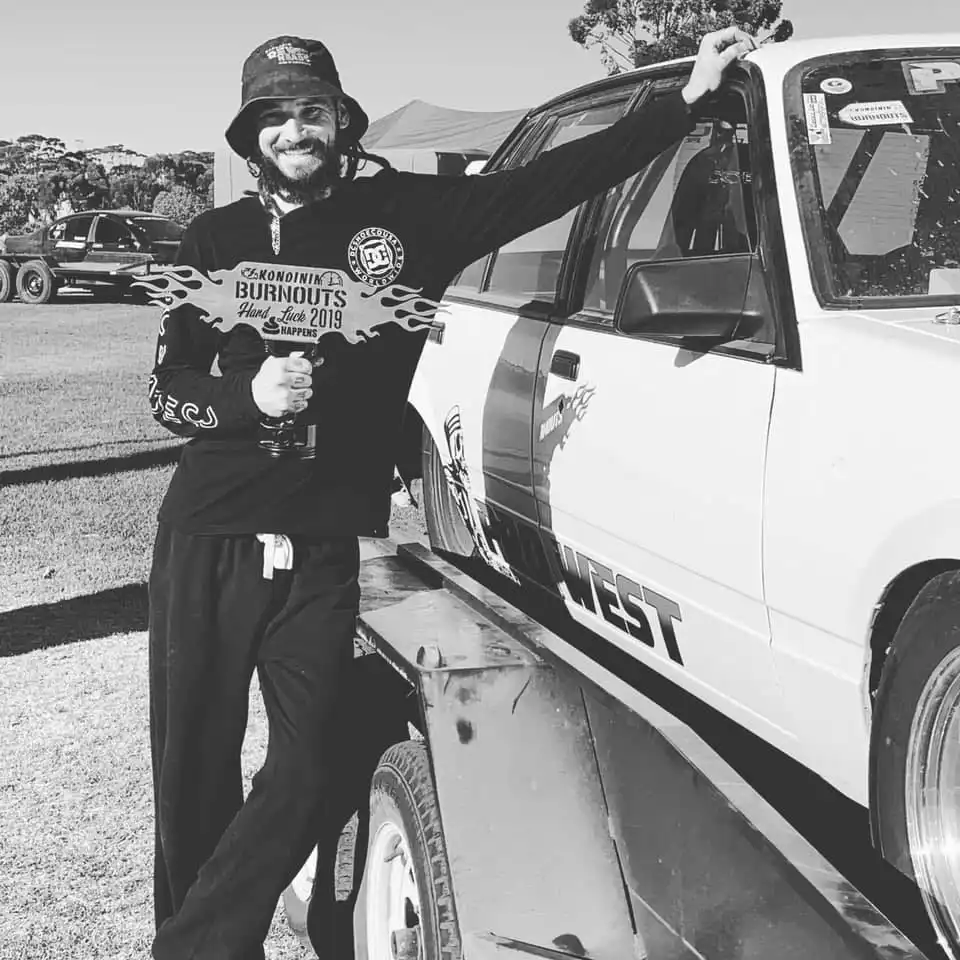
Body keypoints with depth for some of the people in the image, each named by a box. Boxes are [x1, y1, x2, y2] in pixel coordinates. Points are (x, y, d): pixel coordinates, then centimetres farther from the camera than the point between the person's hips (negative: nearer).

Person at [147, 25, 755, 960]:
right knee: (193, 771, 6)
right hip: (207, 542, 1)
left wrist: (685, 100, -2)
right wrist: (249, 397, -13)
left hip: (322, 551, 0)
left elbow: (552, 180, 1)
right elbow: (166, 390, 7)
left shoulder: (404, 213, 3)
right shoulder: (217, 237, 7)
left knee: (302, 770, -2)